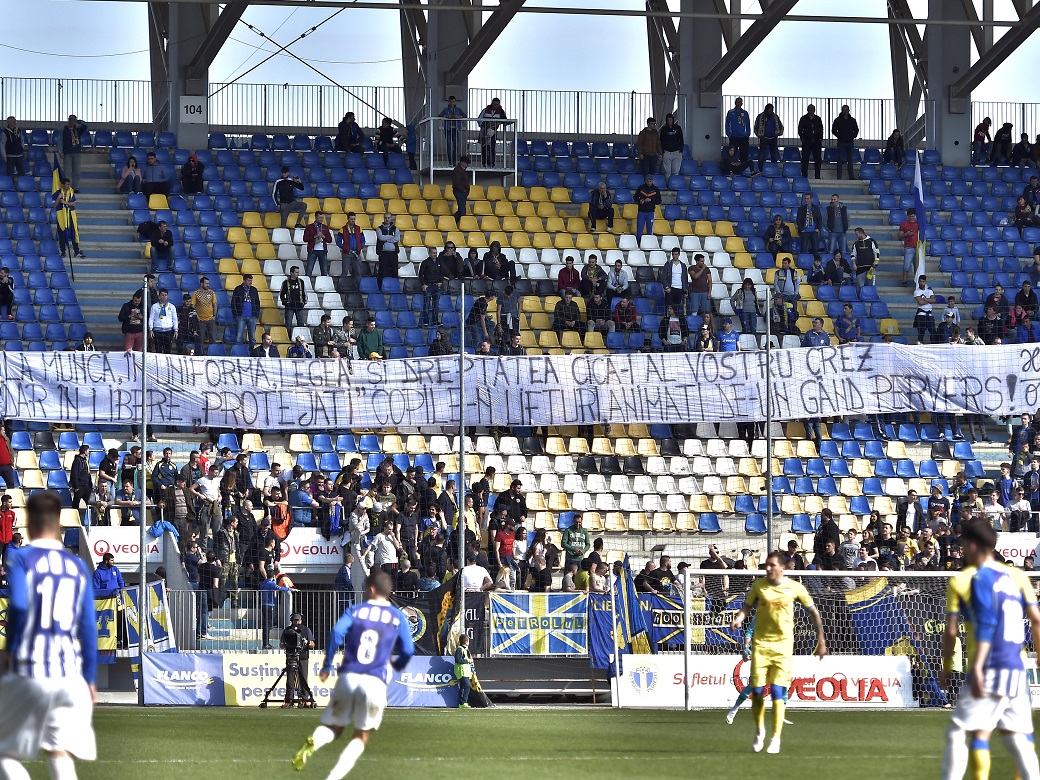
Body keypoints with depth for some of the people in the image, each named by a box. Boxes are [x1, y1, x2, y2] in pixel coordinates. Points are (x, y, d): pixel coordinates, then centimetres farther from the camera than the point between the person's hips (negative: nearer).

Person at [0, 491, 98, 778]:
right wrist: (89, 679, 17)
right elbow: (89, 628, 9)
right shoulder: (77, 566, 10)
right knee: (59, 754, 7)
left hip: (29, 672, -4)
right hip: (69, 674, 4)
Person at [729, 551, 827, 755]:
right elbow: (747, 606, 4)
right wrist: (739, 619, -20)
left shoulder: (794, 588, -3)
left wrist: (821, 639, 8)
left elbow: (813, 611, 8)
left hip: (783, 645, -2)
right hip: (761, 644, 2)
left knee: (777, 691, -11)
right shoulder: (758, 585, 1)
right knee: (757, 691, -1)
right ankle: (760, 730, 24)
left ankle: (776, 739, -5)